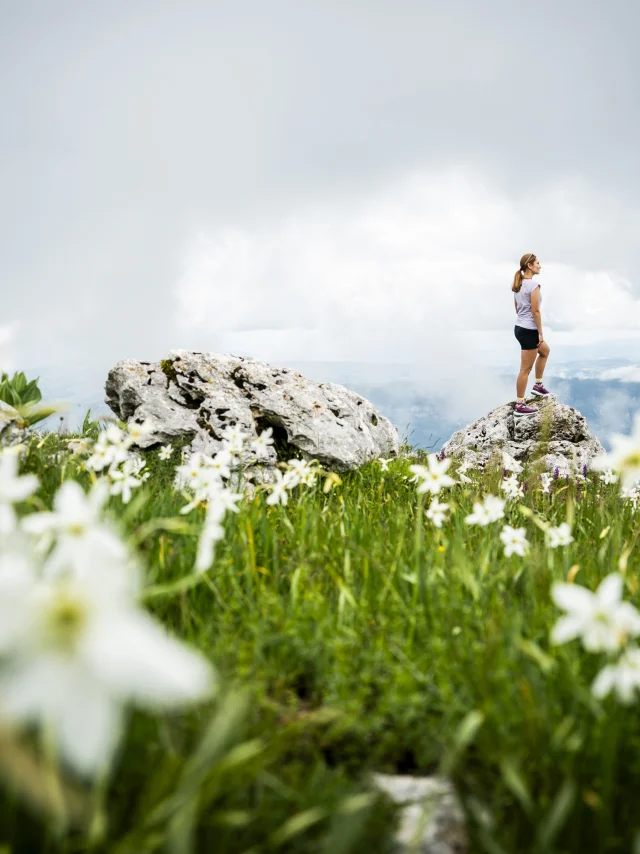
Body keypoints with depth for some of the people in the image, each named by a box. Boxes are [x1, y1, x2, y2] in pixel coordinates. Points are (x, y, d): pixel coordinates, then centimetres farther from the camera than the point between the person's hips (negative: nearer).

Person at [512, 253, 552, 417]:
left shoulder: (518, 284, 9)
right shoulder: (533, 285, -17)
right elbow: (535, 311, -19)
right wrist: (540, 333, -12)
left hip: (519, 328, 10)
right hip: (529, 330, -10)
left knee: (545, 351, 31)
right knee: (525, 369, -3)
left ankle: (538, 385, 35)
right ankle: (519, 406, 3)